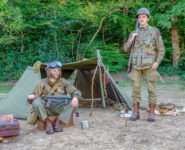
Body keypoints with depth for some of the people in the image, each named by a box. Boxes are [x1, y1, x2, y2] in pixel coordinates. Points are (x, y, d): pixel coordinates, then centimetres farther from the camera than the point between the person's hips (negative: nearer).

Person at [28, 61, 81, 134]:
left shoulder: (63, 82, 4)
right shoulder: (42, 83, 0)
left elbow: (76, 91, 3)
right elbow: (34, 95, 0)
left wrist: (75, 98, -22)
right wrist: (31, 97, -26)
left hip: (60, 108, 2)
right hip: (46, 109, -1)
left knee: (74, 103, -24)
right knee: (36, 101, -31)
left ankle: (57, 122, -17)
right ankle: (48, 122, -17)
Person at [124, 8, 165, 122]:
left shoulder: (155, 31, 1)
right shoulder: (134, 33, 12)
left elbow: (161, 49, 1)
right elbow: (126, 49, 12)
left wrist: (157, 62, -13)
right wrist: (131, 39, -6)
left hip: (149, 65, -3)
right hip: (136, 65, 3)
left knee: (151, 89, -1)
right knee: (136, 89, 1)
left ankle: (152, 113, 9)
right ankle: (136, 113, 9)